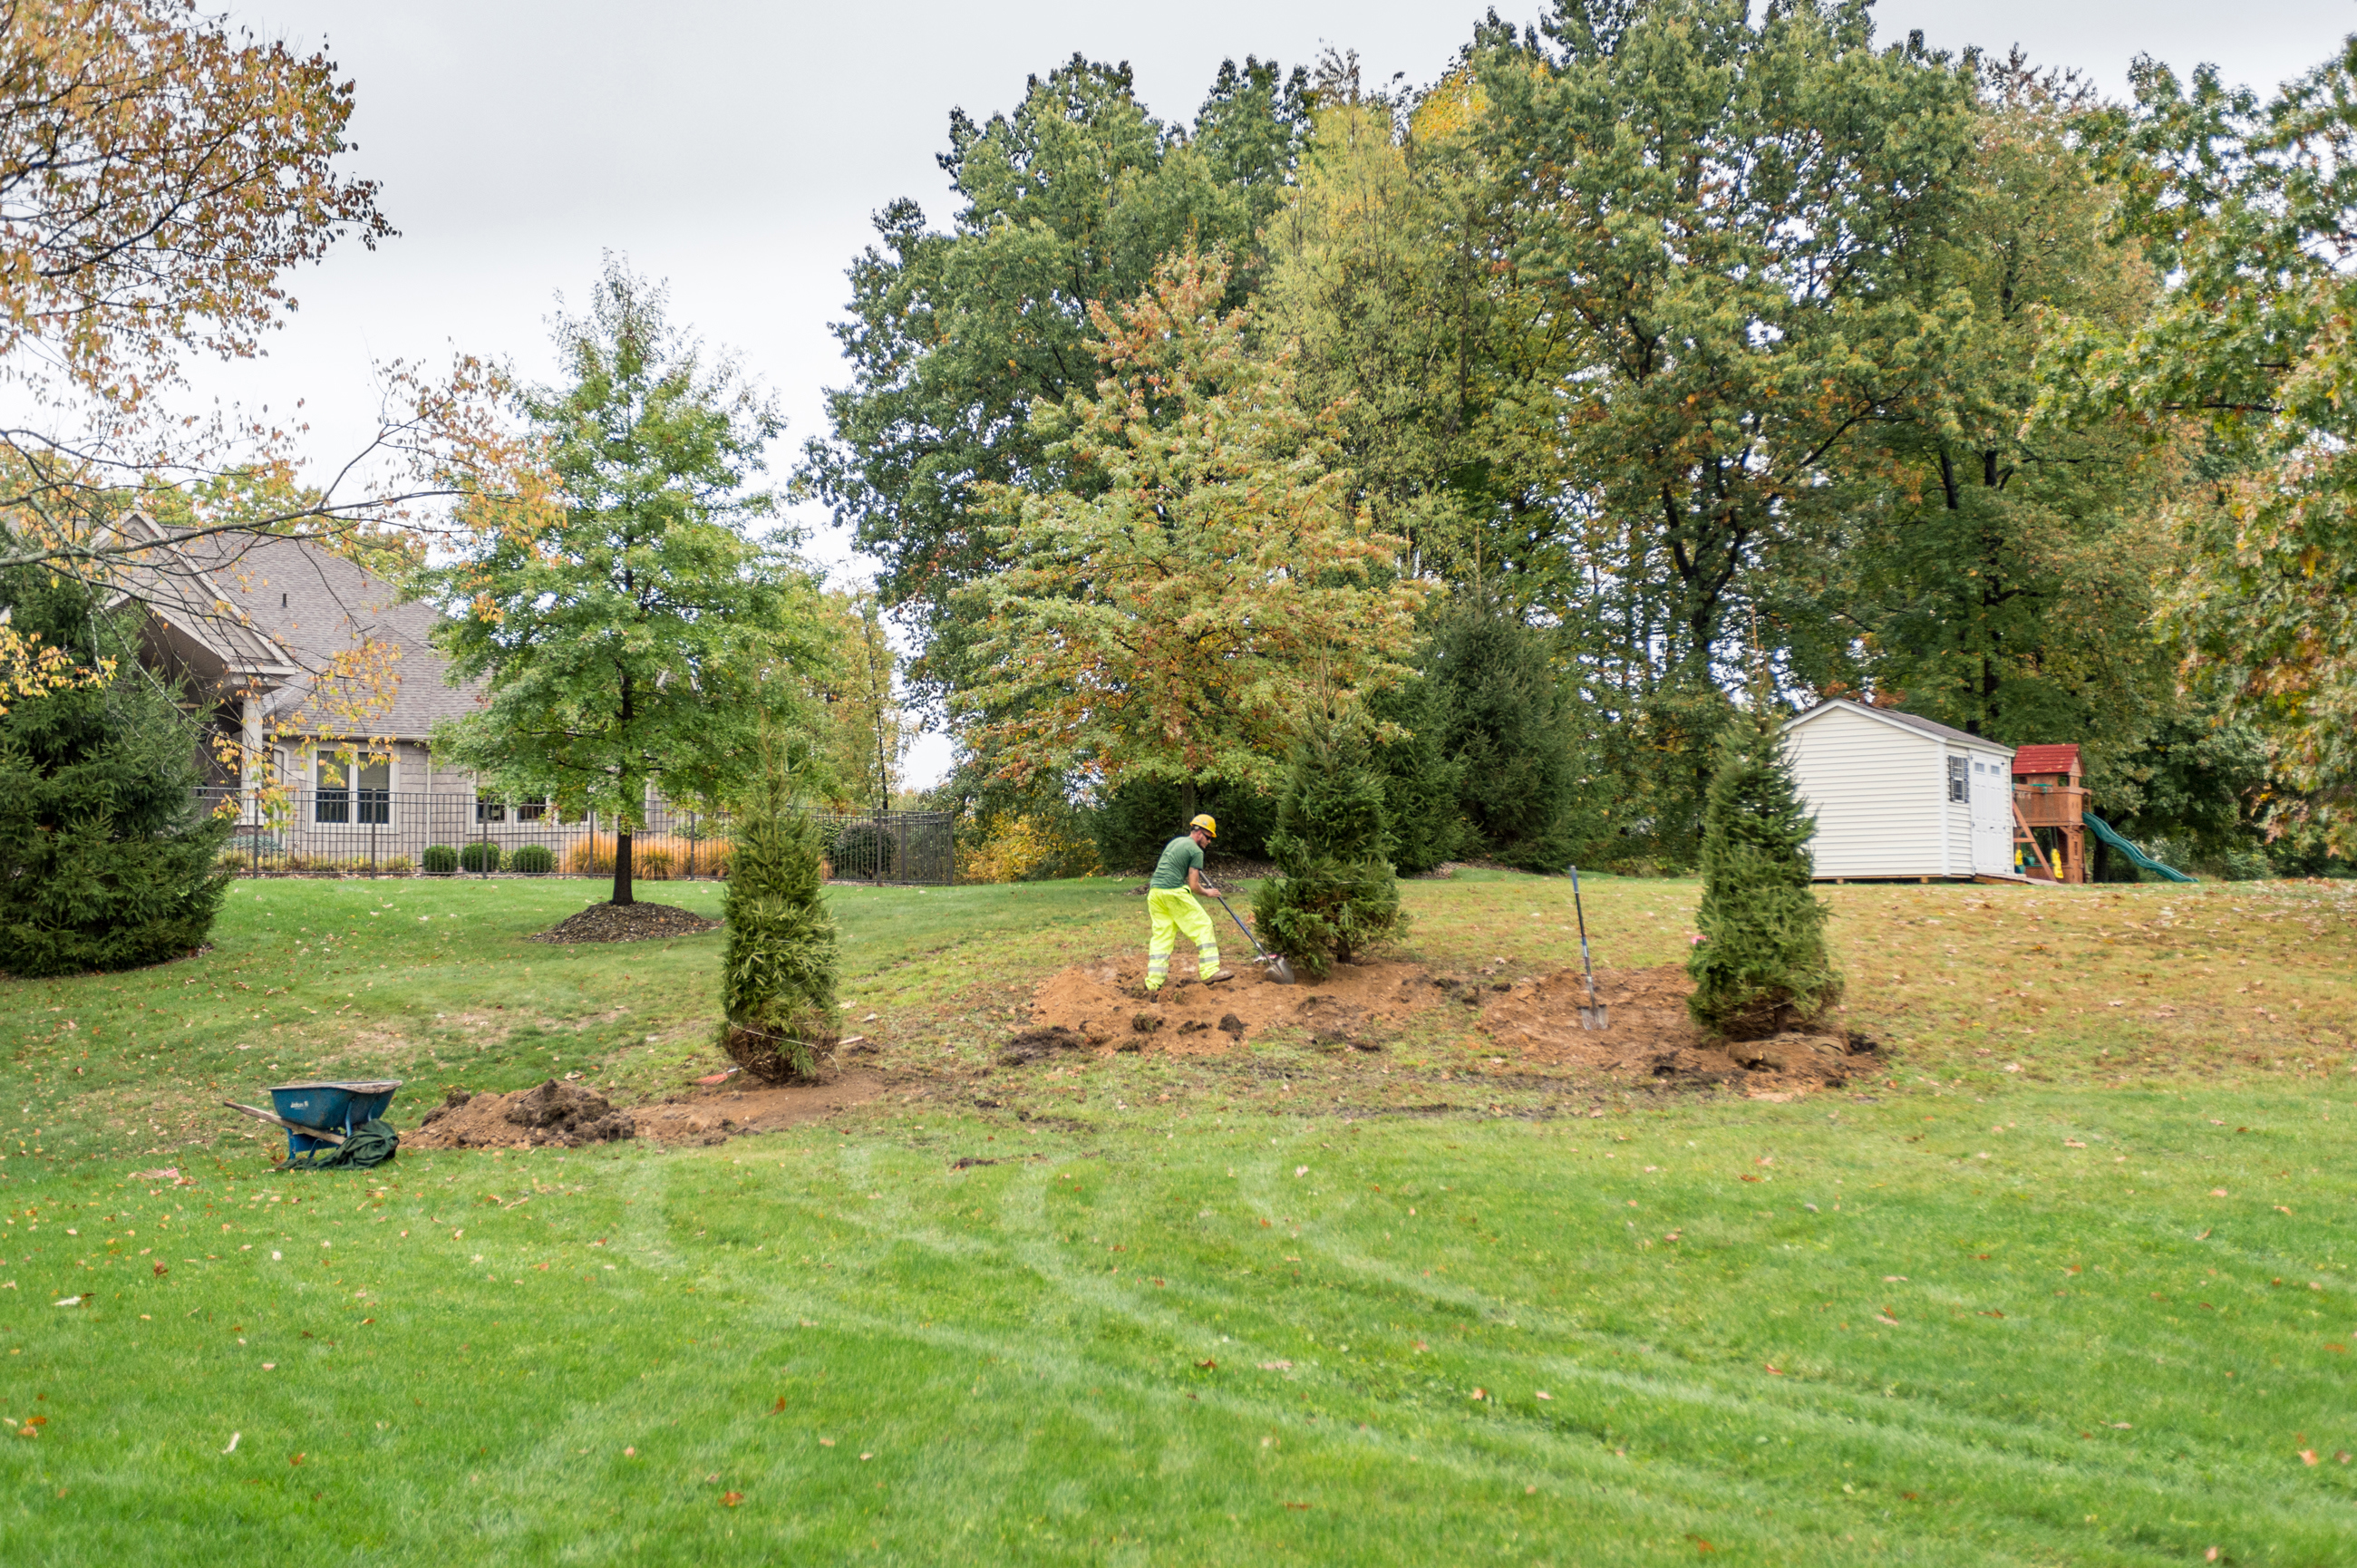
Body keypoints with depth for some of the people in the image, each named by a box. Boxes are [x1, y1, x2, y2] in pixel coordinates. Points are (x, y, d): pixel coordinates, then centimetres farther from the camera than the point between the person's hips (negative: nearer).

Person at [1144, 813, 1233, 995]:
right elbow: (1193, 886, -6)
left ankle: (1153, 983, 1)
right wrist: (1208, 892, 13)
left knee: (1161, 936, 8)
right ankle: (1209, 972, -1)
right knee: (1204, 926, 3)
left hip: (1154, 892, 8)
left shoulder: (1175, 842, 21)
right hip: (1174, 893, -8)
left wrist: (1198, 884, 37)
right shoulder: (1196, 851, -4)